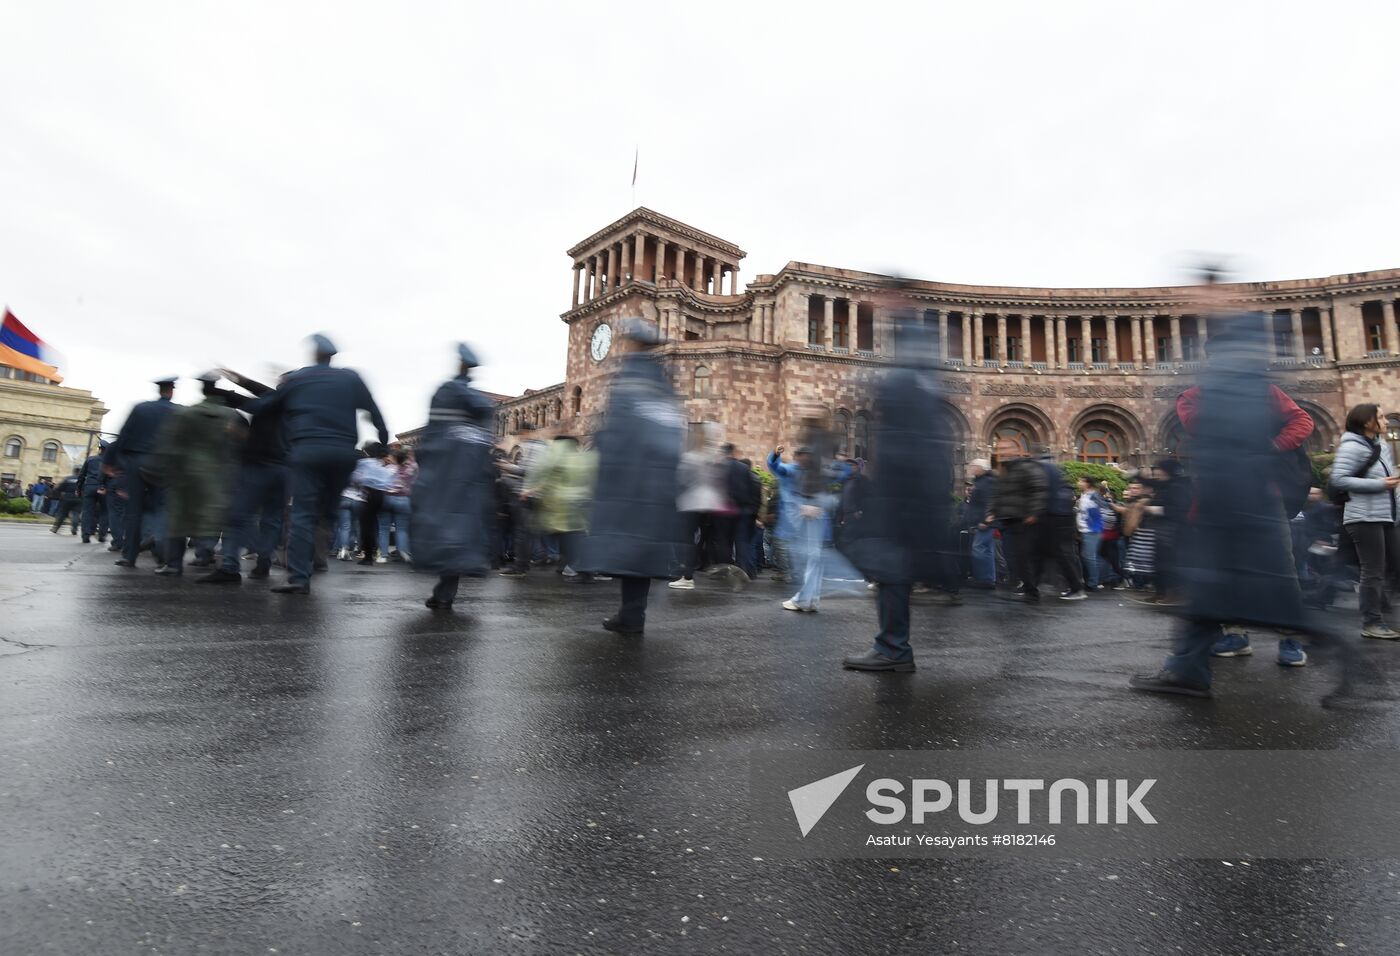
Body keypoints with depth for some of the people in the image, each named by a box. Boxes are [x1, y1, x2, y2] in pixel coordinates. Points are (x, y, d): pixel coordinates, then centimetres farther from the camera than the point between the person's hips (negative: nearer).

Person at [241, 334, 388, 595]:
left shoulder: (294, 379, 10)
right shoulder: (351, 378, 12)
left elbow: (262, 405, 13)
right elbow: (373, 410, 7)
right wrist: (384, 439, 12)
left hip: (307, 449, -2)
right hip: (343, 451, 2)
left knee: (303, 514, -3)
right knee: (329, 509, 15)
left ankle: (298, 576, -9)